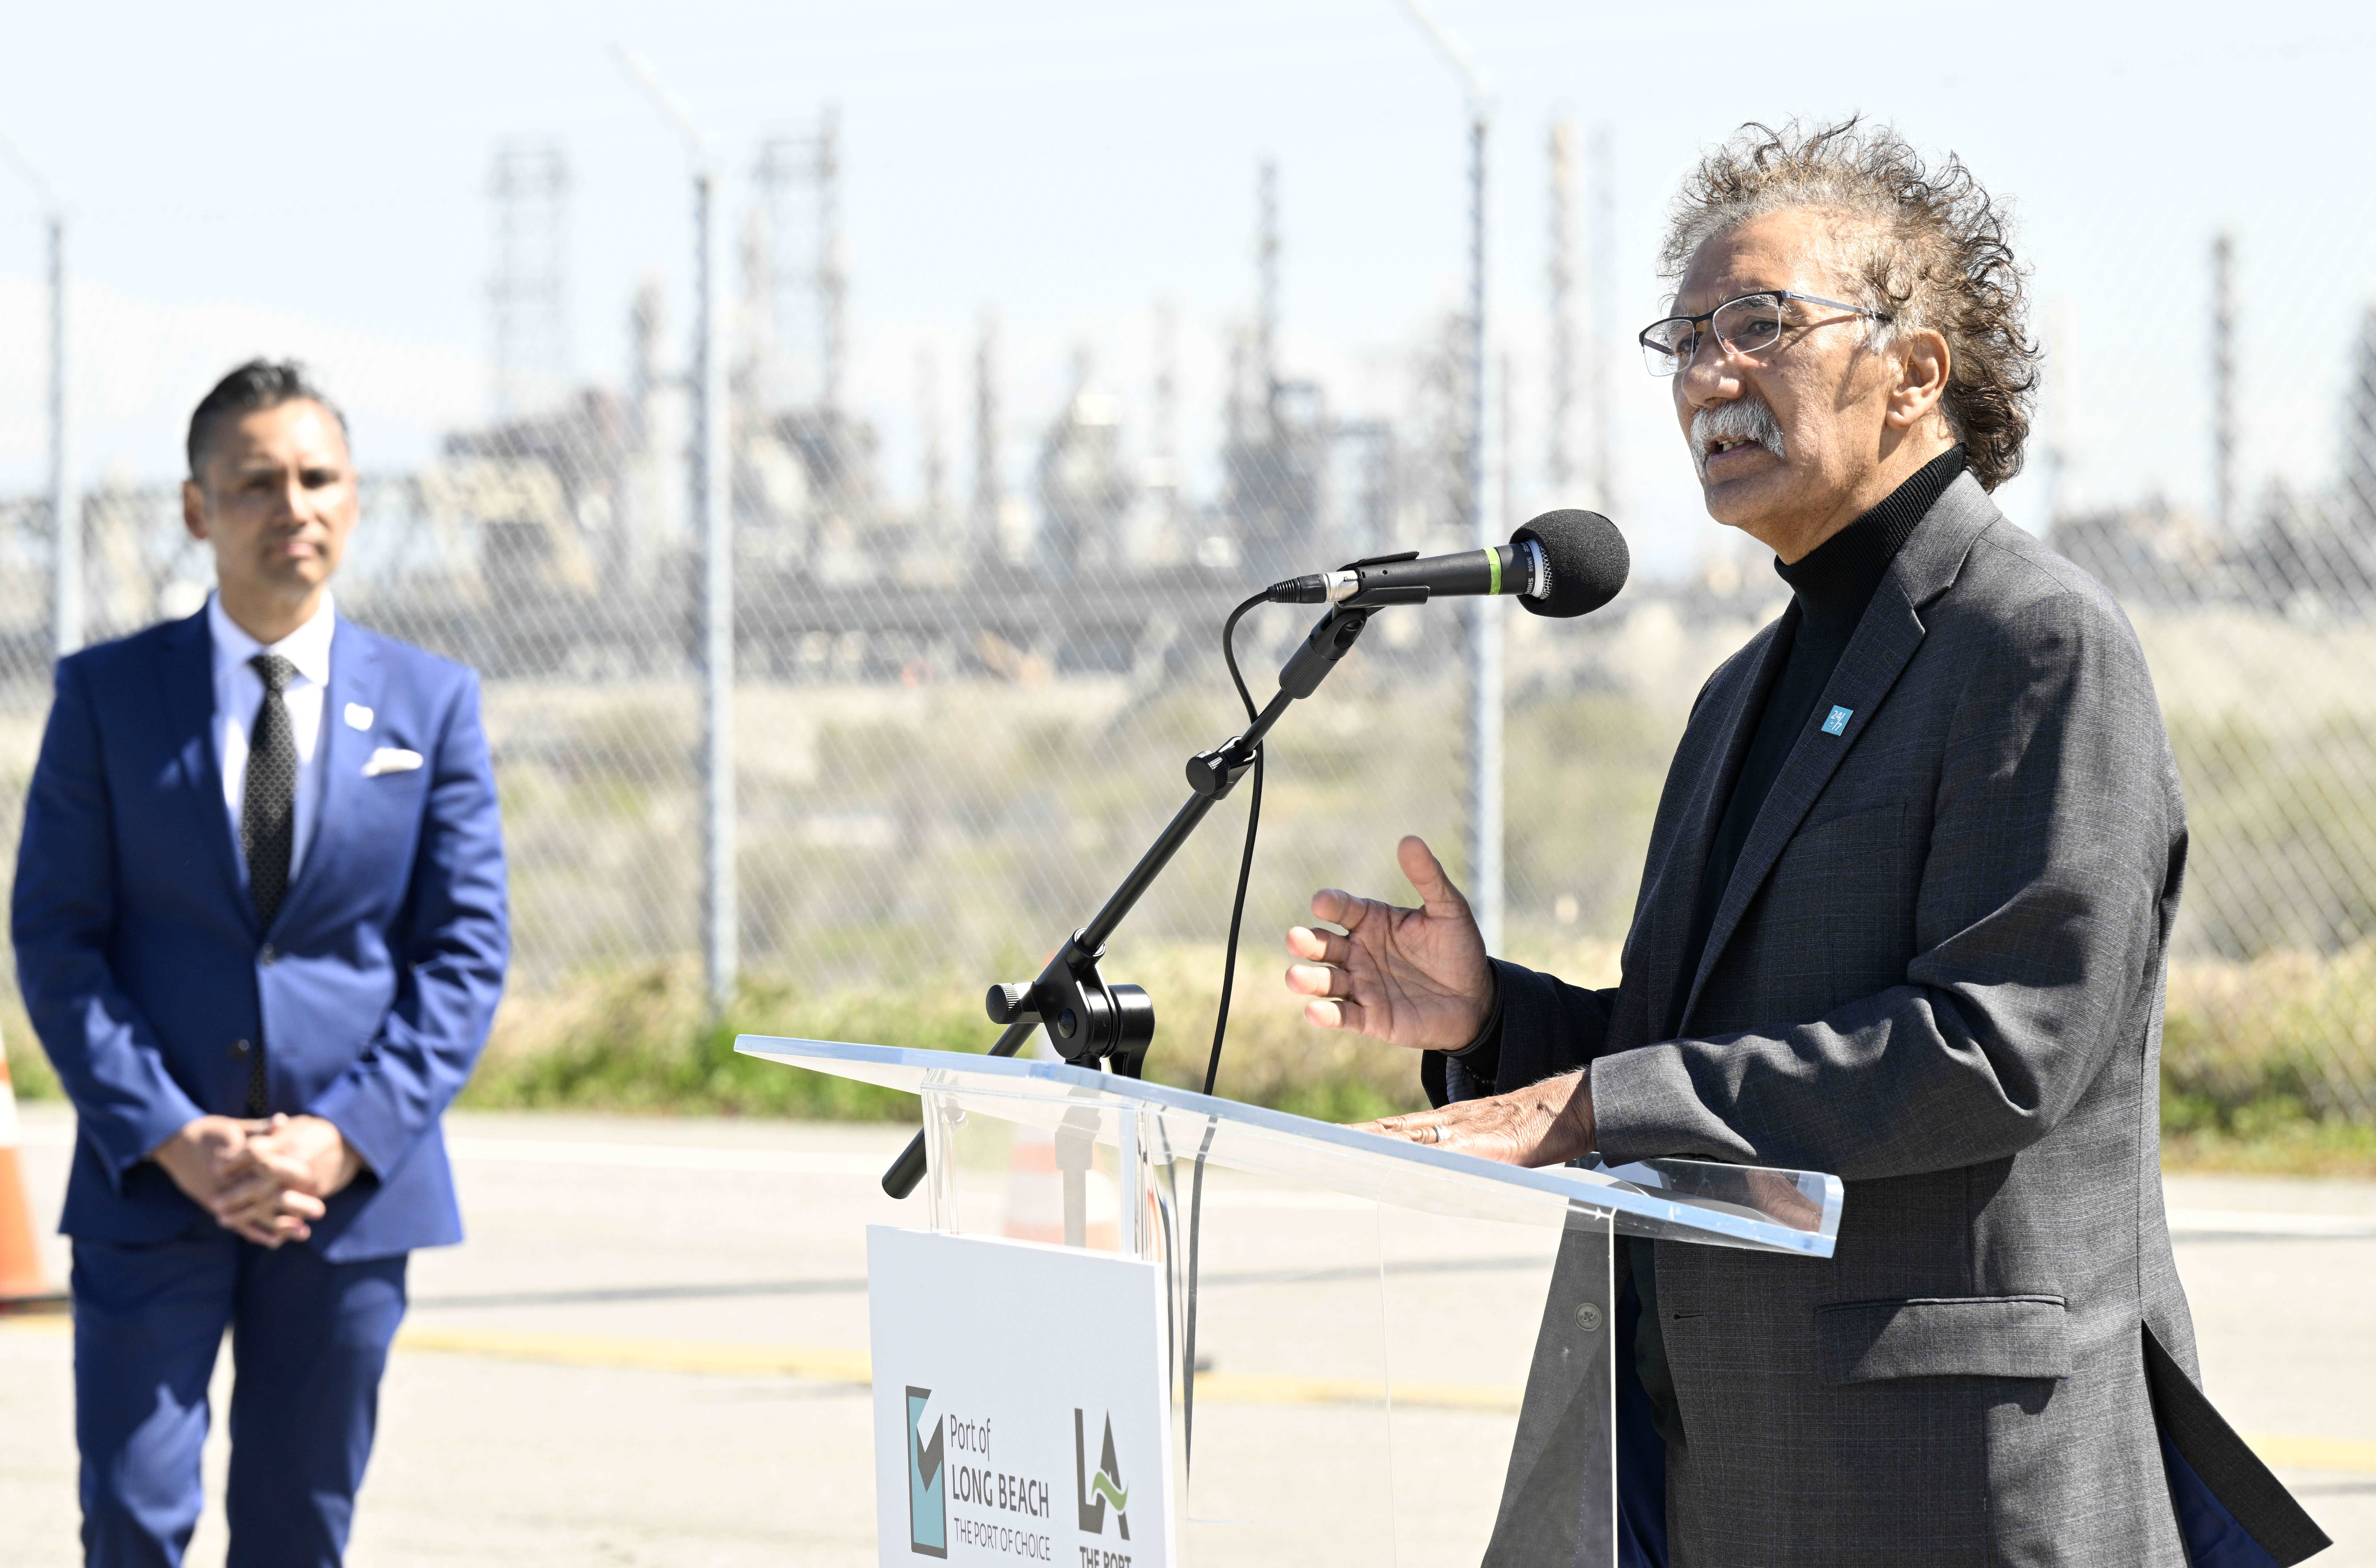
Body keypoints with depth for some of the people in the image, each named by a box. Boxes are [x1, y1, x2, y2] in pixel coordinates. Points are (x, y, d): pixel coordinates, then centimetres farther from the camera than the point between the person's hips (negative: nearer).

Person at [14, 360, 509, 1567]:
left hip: (352, 1189, 1)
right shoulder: (108, 694, 3)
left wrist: (344, 1137, -11)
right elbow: (57, 939, -1)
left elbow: (465, 951, 3)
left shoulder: (430, 703, 6)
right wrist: (174, 1141, -13)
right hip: (151, 1189, -1)